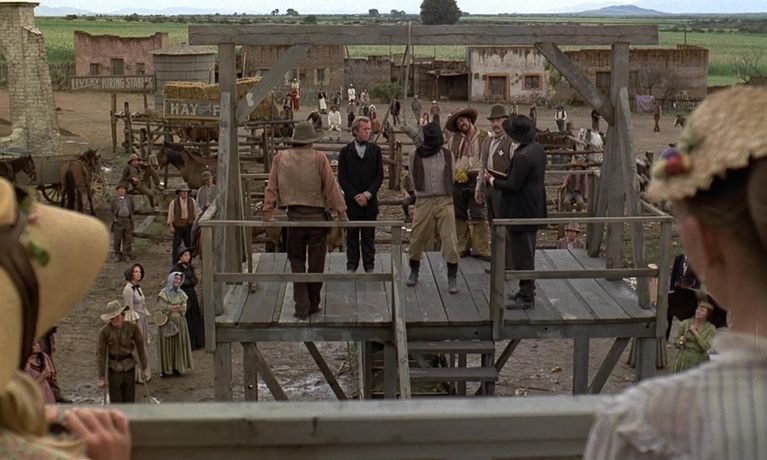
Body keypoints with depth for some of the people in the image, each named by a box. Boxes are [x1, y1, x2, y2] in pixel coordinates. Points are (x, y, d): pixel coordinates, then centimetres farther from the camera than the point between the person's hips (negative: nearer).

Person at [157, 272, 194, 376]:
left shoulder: (181, 294, 10)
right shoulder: (164, 293, -3)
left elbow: (184, 309, 3)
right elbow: (163, 308, -12)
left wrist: (171, 308, -9)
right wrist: (176, 307, -9)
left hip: (179, 322, 4)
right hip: (167, 322, -4)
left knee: (179, 344, 4)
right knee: (167, 345, -3)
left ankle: (178, 367, 11)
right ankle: (166, 369, 1)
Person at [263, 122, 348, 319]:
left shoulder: (281, 158, 2)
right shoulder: (319, 158, -8)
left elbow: (271, 187, 3)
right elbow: (331, 187, -8)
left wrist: (268, 212, 7)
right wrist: (341, 212, -4)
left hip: (294, 216, 2)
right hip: (317, 216, -2)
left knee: (297, 262, 11)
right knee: (316, 262, 10)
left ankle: (301, 307, 7)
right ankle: (313, 304, 18)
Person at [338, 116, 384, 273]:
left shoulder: (375, 150, 5)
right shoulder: (346, 151, 2)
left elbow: (379, 176, 2)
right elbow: (342, 178, 0)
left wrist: (367, 194, -9)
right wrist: (355, 196, -9)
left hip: (370, 201, 1)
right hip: (351, 201, -1)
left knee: (369, 236, 5)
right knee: (352, 236, 5)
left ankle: (369, 266, 12)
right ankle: (351, 266, 13)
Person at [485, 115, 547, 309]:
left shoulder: (522, 156, -25)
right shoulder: (538, 149, 6)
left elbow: (513, 186, -23)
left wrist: (492, 180, -9)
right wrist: (505, 176, 14)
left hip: (520, 211, -10)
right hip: (534, 209, 10)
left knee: (522, 255, -1)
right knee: (527, 253, 19)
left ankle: (527, 297, 7)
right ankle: (527, 291, 30)